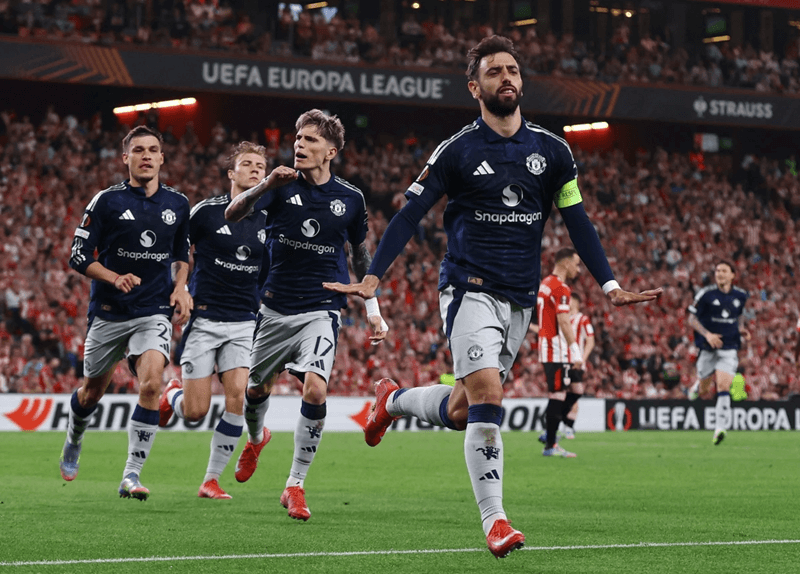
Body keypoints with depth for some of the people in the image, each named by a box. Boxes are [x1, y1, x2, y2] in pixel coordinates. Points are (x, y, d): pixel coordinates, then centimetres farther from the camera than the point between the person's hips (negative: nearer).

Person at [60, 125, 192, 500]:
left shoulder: (177, 204, 5)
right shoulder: (107, 201, -6)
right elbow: (79, 256, -6)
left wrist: (180, 287, 4)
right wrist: (115, 278, -21)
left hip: (155, 312, 1)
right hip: (108, 313, -1)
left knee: (151, 384, -22)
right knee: (92, 392, 13)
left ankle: (131, 477, -18)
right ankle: (72, 446, 46)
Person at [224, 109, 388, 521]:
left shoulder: (350, 198, 0)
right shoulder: (283, 185, -5)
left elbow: (360, 254, 16)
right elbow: (232, 214, -21)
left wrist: (373, 310, 14)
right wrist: (265, 187, -39)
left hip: (322, 309, -1)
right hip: (276, 307, 1)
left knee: (315, 389, -21)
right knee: (256, 388, 14)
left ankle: (295, 485, -8)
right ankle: (254, 440, 51)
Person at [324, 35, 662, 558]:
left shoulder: (552, 151, 7)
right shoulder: (457, 151, -4)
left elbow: (577, 221, 12)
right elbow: (409, 216, -4)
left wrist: (610, 285, 3)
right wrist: (372, 278, -14)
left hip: (521, 299, 4)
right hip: (470, 290, -4)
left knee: (461, 410, 8)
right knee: (486, 396, -21)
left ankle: (393, 400, 40)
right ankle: (494, 521, -15)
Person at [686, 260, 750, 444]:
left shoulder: (741, 295, 5)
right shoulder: (706, 294, -7)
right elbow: (692, 319, -5)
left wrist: (741, 329, 3)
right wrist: (707, 334, -21)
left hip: (729, 348, 1)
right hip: (708, 348, -1)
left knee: (723, 386, -16)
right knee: (703, 388, 10)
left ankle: (721, 428, -20)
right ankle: (697, 386, 50)